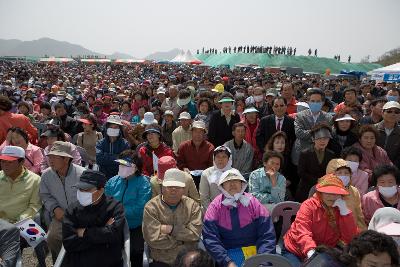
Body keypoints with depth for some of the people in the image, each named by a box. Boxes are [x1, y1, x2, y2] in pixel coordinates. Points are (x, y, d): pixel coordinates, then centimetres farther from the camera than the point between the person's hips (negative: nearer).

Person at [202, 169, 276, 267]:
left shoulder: (253, 202, -2)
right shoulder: (215, 206, -4)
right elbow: (210, 239, -9)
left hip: (254, 250, 2)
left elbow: (267, 235, -3)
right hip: (228, 252, -1)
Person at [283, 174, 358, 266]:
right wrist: (311, 252, -46)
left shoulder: (340, 209, -3)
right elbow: (303, 233, -28)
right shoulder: (309, 205, -15)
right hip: (295, 251, -3)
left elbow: (350, 238, -13)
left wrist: (344, 211, -21)